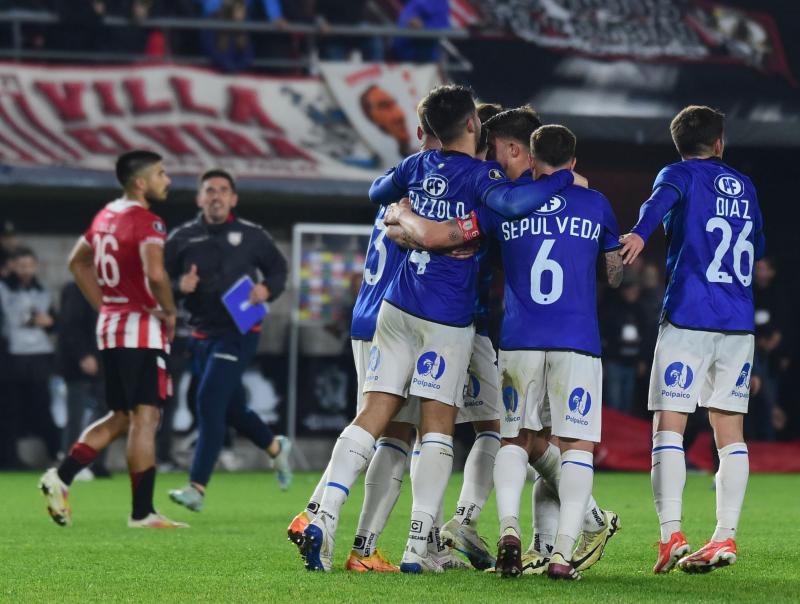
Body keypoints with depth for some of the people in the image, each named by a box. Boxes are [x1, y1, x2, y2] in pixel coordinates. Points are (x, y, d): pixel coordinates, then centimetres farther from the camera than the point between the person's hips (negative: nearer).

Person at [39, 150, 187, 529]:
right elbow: (155, 274, -29)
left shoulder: (106, 216, 12)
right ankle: (142, 513, -6)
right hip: (141, 330, -9)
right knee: (145, 419, -6)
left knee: (121, 418, 18)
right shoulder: (146, 222, -15)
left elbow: (77, 262, 25)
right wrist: (169, 312, -12)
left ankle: (60, 477, 10)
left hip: (109, 326, 9)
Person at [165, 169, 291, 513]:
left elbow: (278, 268, 14)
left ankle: (197, 487, -19)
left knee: (210, 400, -17)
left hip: (239, 332, -4)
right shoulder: (182, 238, 5)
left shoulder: (251, 235, 1)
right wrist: (179, 287, -15)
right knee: (231, 408, 14)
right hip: (202, 334, 4)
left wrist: (268, 289, -7)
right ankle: (275, 447, 45)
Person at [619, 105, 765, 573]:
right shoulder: (745, 187, 16)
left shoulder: (680, 175, 2)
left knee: (669, 425, -4)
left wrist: (641, 233, -41)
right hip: (739, 323, 5)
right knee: (730, 430, 8)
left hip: (687, 318, -4)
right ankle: (726, 537, 2)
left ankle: (672, 535, -14)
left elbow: (663, 199, -22)